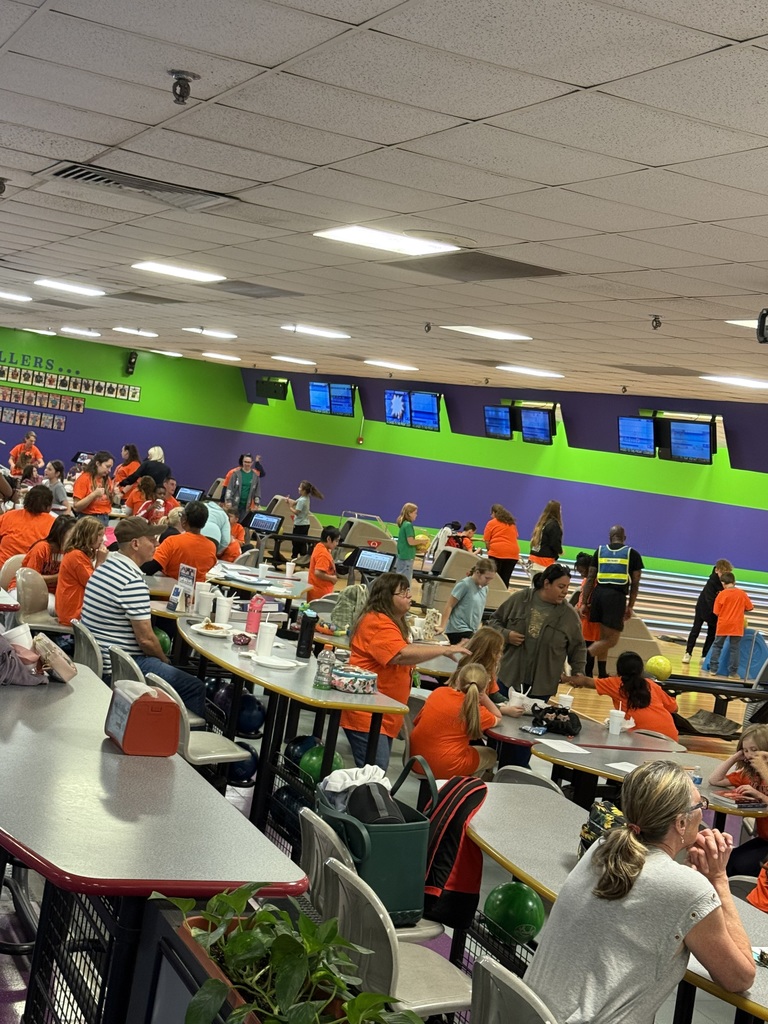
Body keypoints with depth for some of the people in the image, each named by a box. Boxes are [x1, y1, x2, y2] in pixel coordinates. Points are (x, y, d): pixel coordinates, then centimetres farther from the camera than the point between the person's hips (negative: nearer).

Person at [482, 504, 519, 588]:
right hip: (513, 554, 4)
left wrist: (490, 550, 18)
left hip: (496, 553, -4)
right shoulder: (512, 523, 19)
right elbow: (515, 538, 17)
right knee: (505, 579, 3)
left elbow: (487, 542, 2)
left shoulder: (491, 523, 6)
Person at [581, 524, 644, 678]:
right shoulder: (632, 554, 9)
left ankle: (602, 675, 18)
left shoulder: (600, 550, 13)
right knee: (611, 640, -2)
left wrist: (584, 603, 9)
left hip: (599, 594, 4)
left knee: (603, 637, 15)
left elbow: (590, 579, 8)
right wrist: (630, 606, 10)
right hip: (616, 596, -4)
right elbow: (635, 584, 5)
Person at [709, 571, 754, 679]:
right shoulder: (742, 593, -2)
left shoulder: (721, 594, -7)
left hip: (723, 625, 0)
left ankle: (713, 669, 15)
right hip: (736, 626, 1)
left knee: (717, 646, 15)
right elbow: (750, 608, 5)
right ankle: (733, 672, 7)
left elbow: (716, 612, -4)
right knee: (735, 649, 6)